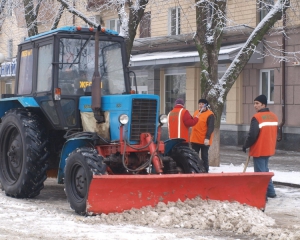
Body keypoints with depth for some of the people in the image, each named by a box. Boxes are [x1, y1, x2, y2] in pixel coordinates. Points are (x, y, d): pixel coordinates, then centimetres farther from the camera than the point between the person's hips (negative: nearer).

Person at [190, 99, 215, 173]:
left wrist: (207, 138, -25)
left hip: (204, 140, -7)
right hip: (195, 139, 7)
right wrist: (192, 136, 18)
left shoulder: (210, 114, -10)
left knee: (204, 156, 1)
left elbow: (211, 127, -16)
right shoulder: (196, 112, 13)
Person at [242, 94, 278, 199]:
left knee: (260, 172, -4)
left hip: (259, 150, -8)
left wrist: (245, 145, -5)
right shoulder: (274, 116, 8)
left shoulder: (257, 117, -18)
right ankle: (270, 191, 24)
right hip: (269, 149, 8)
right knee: (265, 170, 21)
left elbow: (252, 135, -20)